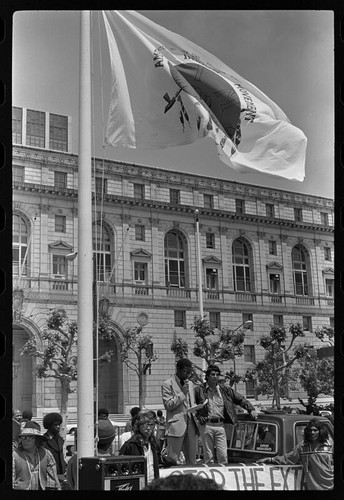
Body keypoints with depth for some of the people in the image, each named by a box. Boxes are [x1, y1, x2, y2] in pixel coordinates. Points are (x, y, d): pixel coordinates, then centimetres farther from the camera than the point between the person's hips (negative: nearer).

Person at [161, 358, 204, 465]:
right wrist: (182, 393, -12)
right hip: (176, 425, -6)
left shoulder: (190, 384, 19)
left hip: (191, 423, 6)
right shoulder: (167, 384, -2)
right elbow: (168, 406, -9)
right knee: (173, 460, -6)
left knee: (192, 460, 6)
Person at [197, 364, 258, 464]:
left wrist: (251, 409, 1)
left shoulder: (225, 390, 8)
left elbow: (240, 399, 12)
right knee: (208, 456, 4)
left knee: (222, 454, -1)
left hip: (220, 425, 2)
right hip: (207, 426, -2)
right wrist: (199, 416, -9)